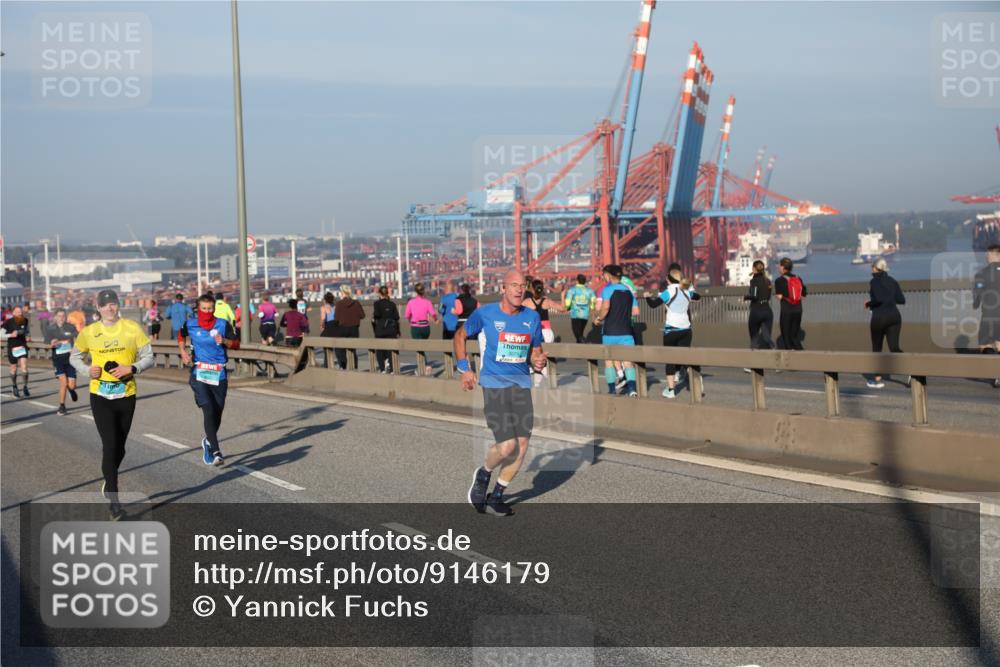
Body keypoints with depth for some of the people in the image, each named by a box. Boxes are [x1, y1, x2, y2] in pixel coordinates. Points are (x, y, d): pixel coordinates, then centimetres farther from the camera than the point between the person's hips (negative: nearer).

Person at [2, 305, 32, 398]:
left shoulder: (25, 321, -1)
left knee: (24, 366, -11)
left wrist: (28, 336, 0)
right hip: (12, 347, -2)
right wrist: (11, 335, -25)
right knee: (14, 368, 11)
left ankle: (25, 387, 1)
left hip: (23, 346, 2)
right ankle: (14, 386, 32)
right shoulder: (8, 322, -13)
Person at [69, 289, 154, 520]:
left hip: (126, 395, 1)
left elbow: (148, 356, 0)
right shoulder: (89, 332, -1)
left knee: (119, 446, 14)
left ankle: (109, 482, 41)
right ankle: (114, 500, -5)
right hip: (100, 396, -1)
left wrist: (132, 368, -18)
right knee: (110, 446, -11)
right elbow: (74, 356, 13)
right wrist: (87, 371, -7)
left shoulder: (132, 328, -3)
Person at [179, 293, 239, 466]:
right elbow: (181, 336, 23)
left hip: (219, 374, 2)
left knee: (217, 412, 10)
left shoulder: (223, 325, 0)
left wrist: (224, 341, -19)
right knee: (208, 410, -17)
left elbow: (236, 344, 0)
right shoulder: (190, 325, 2)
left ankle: (208, 441, 39)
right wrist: (183, 351, 8)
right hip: (199, 373, -2)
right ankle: (215, 452, -21)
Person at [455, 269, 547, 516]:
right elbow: (460, 335, 10)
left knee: (522, 445, 0)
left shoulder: (532, 317, 7)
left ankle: (496, 496, 18)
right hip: (494, 384, -5)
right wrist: (464, 369, 3)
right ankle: (483, 475, 18)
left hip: (522, 384, 5)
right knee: (507, 446, -15)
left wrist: (538, 362, -5)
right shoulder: (485, 314, -5)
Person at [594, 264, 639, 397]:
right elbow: (636, 311, 10)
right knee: (628, 361, -2)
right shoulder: (628, 291, 11)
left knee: (608, 360, 11)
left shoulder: (607, 289, -6)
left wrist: (598, 319, -6)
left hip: (610, 332, -3)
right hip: (626, 331, 3)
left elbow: (605, 307, -22)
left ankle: (612, 389, 10)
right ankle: (632, 388, -20)